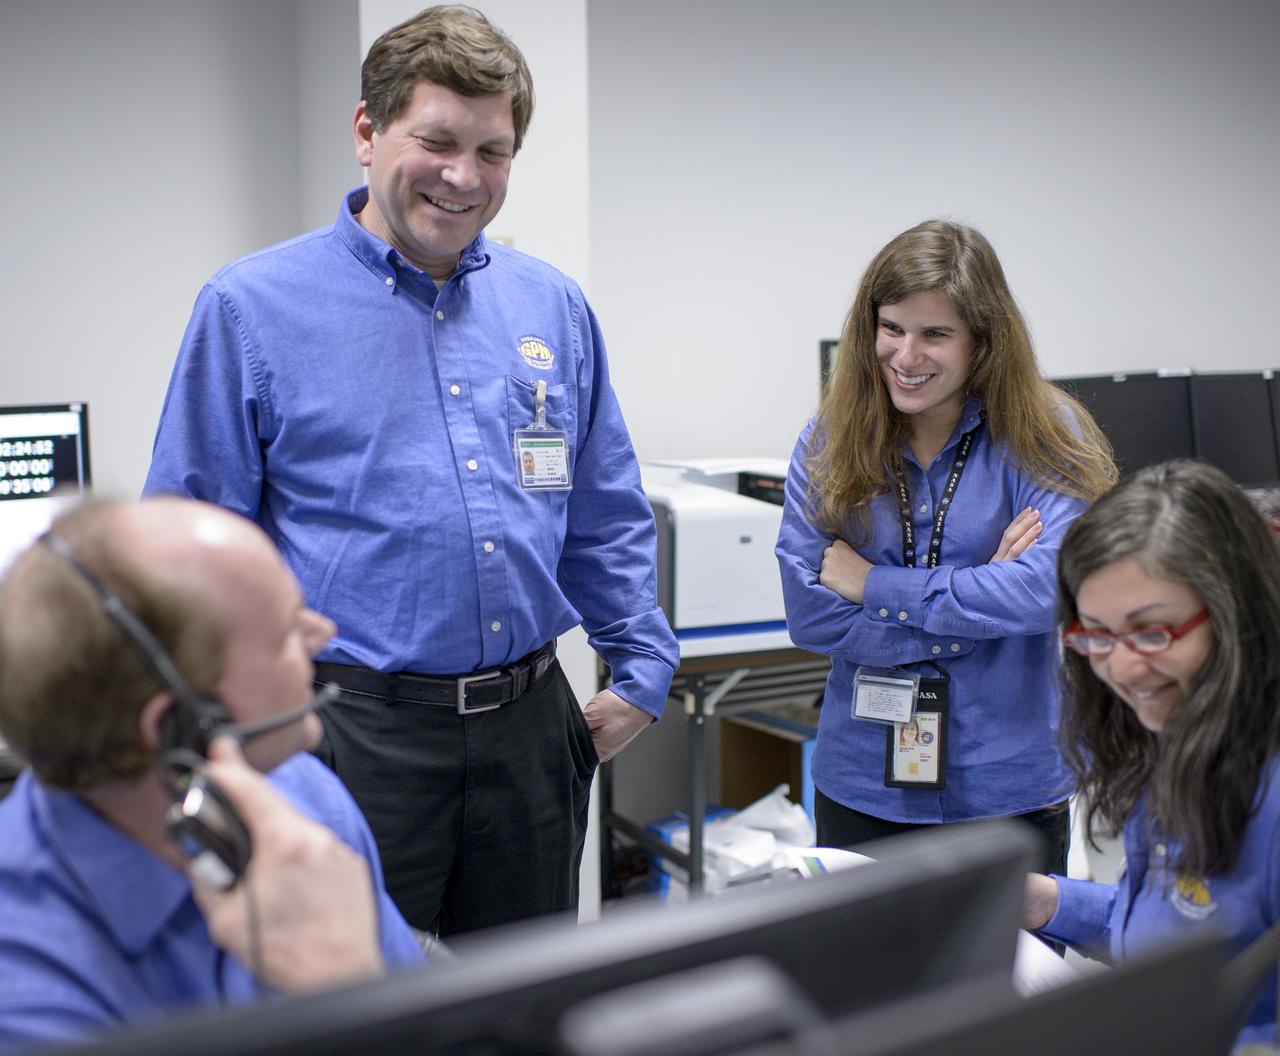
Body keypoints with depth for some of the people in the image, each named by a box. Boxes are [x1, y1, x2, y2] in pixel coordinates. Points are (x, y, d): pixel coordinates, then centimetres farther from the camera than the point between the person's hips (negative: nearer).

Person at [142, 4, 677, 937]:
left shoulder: (555, 309, 8)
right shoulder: (252, 307, -4)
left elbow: (609, 517, 15)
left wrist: (642, 669, 9)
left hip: (529, 726, 4)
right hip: (352, 733, -4)